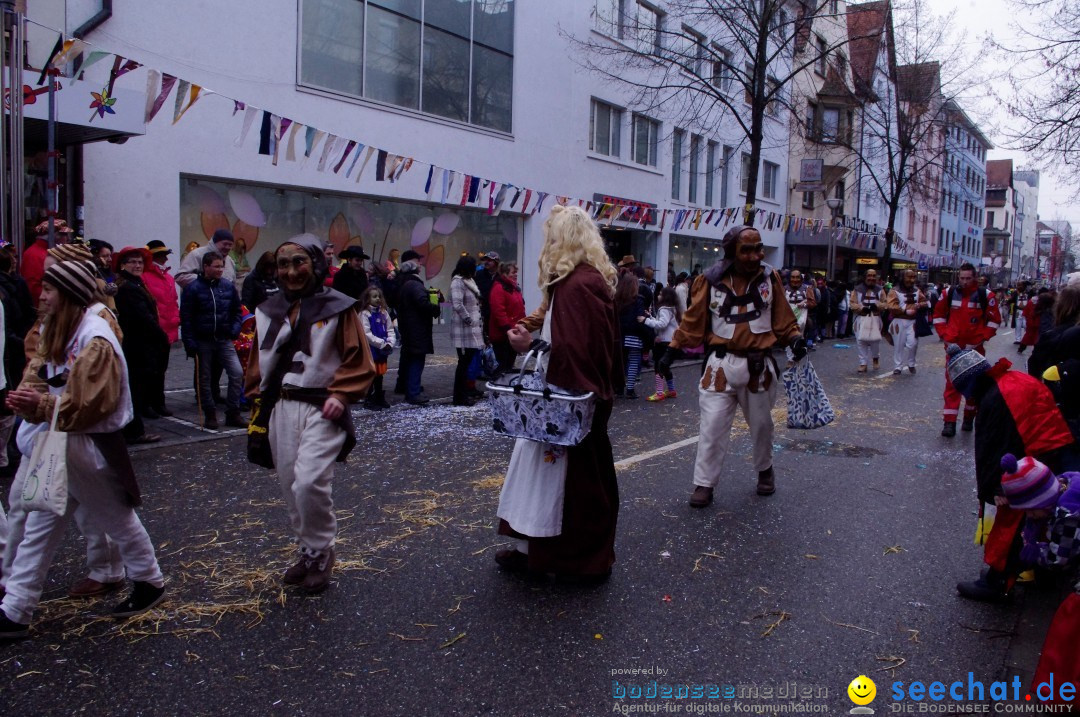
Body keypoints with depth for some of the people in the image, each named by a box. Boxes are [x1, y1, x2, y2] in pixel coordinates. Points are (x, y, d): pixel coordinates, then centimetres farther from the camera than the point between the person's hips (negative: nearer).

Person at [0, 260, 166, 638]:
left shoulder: (95, 341, -20)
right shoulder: (56, 332, 8)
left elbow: (87, 406, -22)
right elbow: (37, 374, 9)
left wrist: (41, 405, -23)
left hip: (89, 448, -8)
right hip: (59, 446, 8)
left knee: (117, 520, 10)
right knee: (38, 528, 11)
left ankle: (149, 582, 31)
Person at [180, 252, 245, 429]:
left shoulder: (228, 286, 4)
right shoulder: (193, 288, -6)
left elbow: (237, 310, 14)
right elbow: (186, 317, -6)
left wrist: (235, 330, -2)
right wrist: (190, 343, -12)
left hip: (224, 340, 2)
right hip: (202, 341, -2)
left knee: (237, 373, -8)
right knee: (204, 379, 7)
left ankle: (233, 414, 1)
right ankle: (209, 415, 20)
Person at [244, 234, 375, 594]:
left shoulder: (338, 308, -6)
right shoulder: (269, 311, 10)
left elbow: (358, 362, -5)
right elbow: (259, 362, 19)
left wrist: (340, 395, -17)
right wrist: (258, 399, 10)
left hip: (321, 409, -6)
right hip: (281, 409, 6)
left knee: (310, 483, -17)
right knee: (291, 487, 11)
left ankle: (321, 554, 4)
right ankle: (309, 552, 29)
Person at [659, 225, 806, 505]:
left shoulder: (770, 277, -3)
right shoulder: (711, 280, -8)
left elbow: (782, 317, 6)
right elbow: (693, 320, 0)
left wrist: (794, 338, -12)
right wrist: (671, 351, -1)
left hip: (759, 365, 2)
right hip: (721, 365, -2)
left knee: (761, 424, 17)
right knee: (712, 425, -2)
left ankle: (765, 470, 42)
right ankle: (704, 484, 10)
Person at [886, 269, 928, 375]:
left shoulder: (916, 291, 12)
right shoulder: (895, 291, -5)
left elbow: (925, 302, 11)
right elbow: (891, 306, -16)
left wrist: (918, 305, -11)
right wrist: (905, 309, -19)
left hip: (912, 322, 3)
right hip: (899, 321, -3)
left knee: (912, 343, -5)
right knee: (898, 345, 3)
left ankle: (911, 364, 17)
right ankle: (897, 367, 12)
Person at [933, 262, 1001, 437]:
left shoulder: (985, 296, -4)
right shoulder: (949, 294, 0)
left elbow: (994, 320, 3)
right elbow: (938, 316, 11)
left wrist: (980, 339, -5)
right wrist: (946, 337, 1)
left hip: (975, 348, 0)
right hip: (953, 347, 0)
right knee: (951, 383, -3)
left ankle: (969, 418, 26)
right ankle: (949, 423, -4)